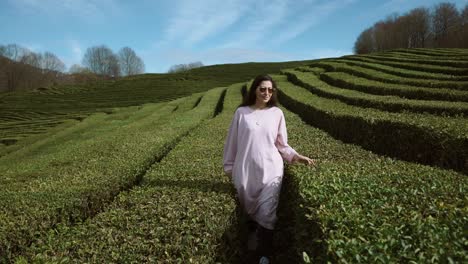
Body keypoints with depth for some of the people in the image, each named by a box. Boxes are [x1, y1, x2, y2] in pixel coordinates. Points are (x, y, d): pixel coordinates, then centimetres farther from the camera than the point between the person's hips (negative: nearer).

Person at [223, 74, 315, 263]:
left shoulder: (277, 113, 1)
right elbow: (232, 141, 6)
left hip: (271, 171, 0)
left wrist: (297, 157, -8)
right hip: (245, 171, 1)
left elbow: (282, 145, 6)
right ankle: (254, 232, 43)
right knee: (249, 209, 14)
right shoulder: (241, 112, -2)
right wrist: (229, 167, 9)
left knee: (267, 214, -1)